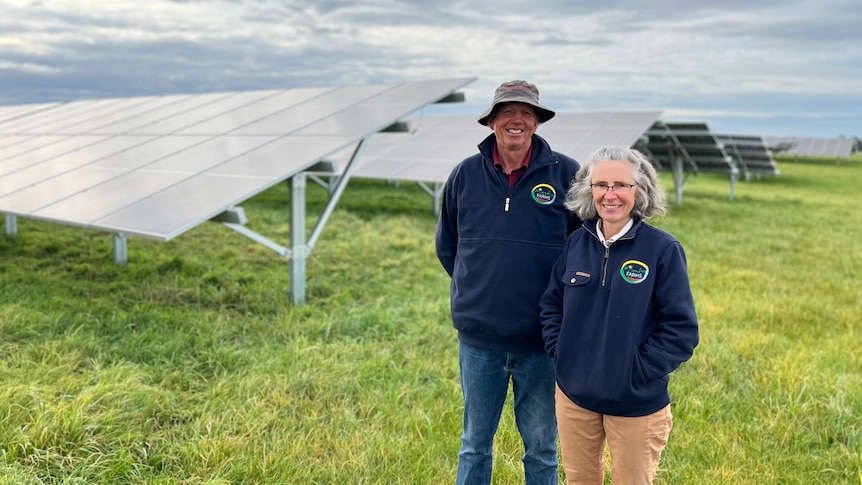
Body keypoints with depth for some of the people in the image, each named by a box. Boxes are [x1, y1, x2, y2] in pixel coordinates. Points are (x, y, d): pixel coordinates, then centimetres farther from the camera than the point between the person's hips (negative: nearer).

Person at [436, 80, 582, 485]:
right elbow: (446, 246, 13)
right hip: (478, 339, 2)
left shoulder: (566, 174, -7)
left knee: (541, 447, 15)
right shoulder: (465, 175, 0)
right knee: (475, 444, 16)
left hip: (541, 341, -1)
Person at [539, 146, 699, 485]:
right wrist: (559, 353, -3)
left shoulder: (663, 249, -13)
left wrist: (639, 372, -16)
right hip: (574, 396, 4)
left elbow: (681, 329, -12)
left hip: (637, 404, -3)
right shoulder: (576, 243, -1)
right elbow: (551, 305, 9)